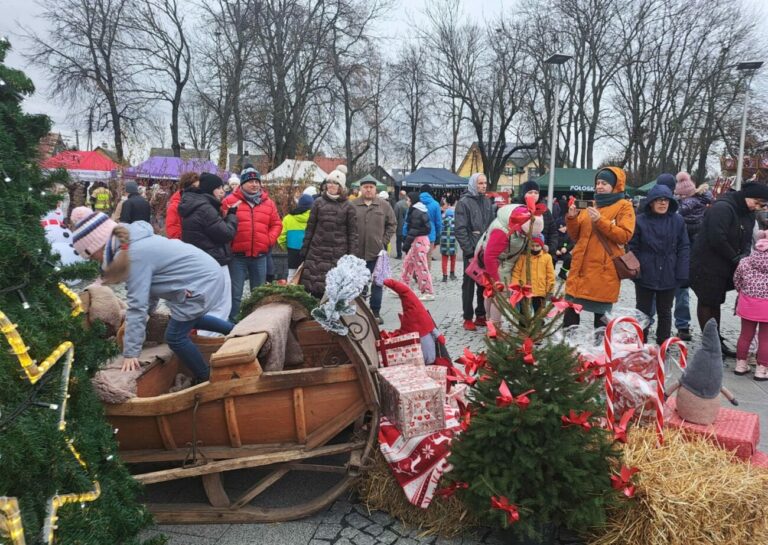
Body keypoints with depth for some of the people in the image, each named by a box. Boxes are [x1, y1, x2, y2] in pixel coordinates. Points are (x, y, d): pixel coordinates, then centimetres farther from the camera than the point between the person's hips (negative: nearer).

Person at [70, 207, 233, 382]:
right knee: (191, 319, 30)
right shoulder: (132, 242, 5)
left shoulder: (134, 255, -24)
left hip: (201, 281, -10)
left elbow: (137, 305, -24)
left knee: (175, 337, 1)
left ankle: (206, 380, 16)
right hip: (205, 272, 10)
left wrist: (130, 352, -19)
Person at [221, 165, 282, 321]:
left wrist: (269, 240, -1)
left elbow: (277, 225, 12)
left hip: (260, 256, 4)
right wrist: (229, 242, -11)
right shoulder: (230, 201, -2)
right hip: (237, 255, -3)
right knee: (235, 293, 0)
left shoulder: (268, 203, 8)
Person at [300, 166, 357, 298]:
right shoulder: (318, 202, 5)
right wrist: (304, 251, 6)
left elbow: (352, 233, 1)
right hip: (317, 253, 2)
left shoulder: (347, 206, 1)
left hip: (338, 255, -1)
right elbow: (310, 228, 7)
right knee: (314, 287, 3)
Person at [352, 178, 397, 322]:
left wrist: (384, 241, 1)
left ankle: (376, 312, 15)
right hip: (357, 252, 0)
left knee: (377, 283, 5)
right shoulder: (352, 205, 0)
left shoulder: (384, 205, 4)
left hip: (377, 251, 1)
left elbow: (392, 224, 9)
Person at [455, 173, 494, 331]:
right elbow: (460, 230, -11)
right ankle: (468, 318, 10)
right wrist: (469, 252, -15)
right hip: (472, 252, -5)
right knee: (469, 285, 2)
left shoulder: (487, 202, 13)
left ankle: (481, 315, 21)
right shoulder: (464, 202, -5)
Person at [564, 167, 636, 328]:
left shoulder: (624, 206, 1)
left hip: (604, 270, -5)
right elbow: (576, 237, 17)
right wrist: (572, 218, -1)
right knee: (571, 310, 7)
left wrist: (600, 221, -19)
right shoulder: (591, 206, 18)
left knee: (602, 314, 1)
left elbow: (624, 236, -12)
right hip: (581, 267, 6)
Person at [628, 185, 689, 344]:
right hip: (645, 275, -1)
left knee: (665, 312, 15)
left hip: (669, 276, 2)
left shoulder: (678, 221, -1)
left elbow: (684, 248, -1)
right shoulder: (640, 220, -5)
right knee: (643, 312, 10)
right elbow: (633, 248, -3)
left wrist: (682, 274, -8)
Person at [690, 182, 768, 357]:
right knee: (707, 302, 1)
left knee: (715, 302, 16)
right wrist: (735, 258, -16)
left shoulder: (748, 214, 8)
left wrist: (744, 256, -10)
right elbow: (717, 239, -27)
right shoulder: (722, 208, -21)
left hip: (724, 267, 9)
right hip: (706, 266, -9)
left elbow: (747, 239, 11)